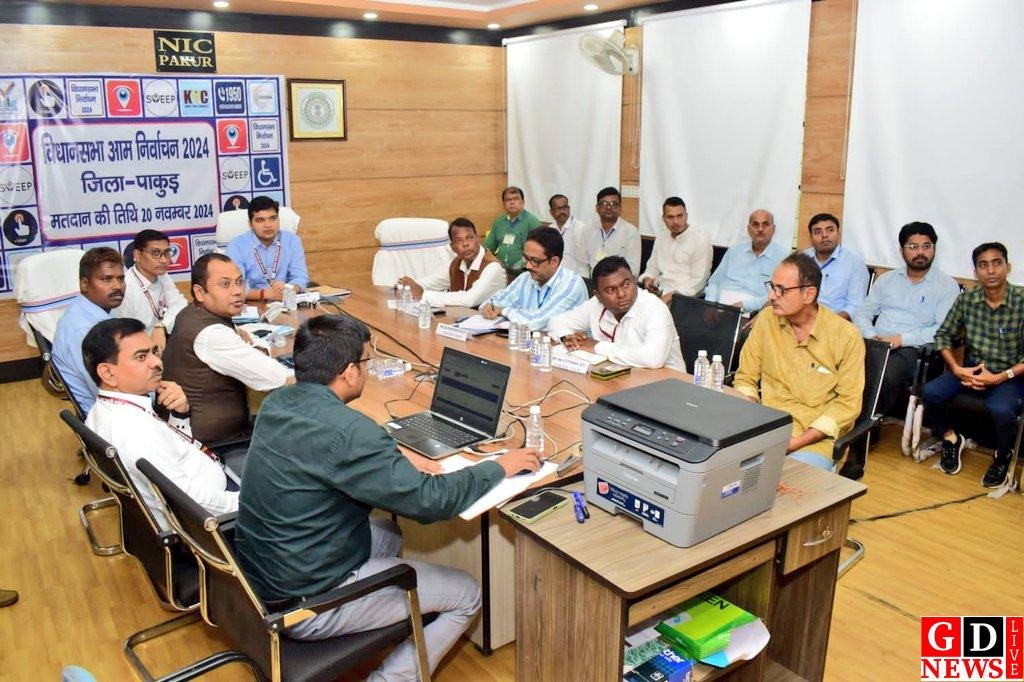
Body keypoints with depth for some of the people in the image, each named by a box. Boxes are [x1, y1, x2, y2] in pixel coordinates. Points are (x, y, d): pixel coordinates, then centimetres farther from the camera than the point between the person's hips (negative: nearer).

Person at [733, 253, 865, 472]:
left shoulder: (847, 337, -5)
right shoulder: (766, 321, 5)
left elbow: (848, 403, -5)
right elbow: (745, 378, 12)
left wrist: (796, 442, -15)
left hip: (816, 437, -3)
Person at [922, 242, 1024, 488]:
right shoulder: (967, 299, -1)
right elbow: (944, 335, 6)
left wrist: (999, 377, -21)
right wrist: (956, 369, -9)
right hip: (971, 369, 4)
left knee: (1001, 409, -35)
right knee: (931, 392, -23)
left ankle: (1004, 455, 1)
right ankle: (950, 438, 9)